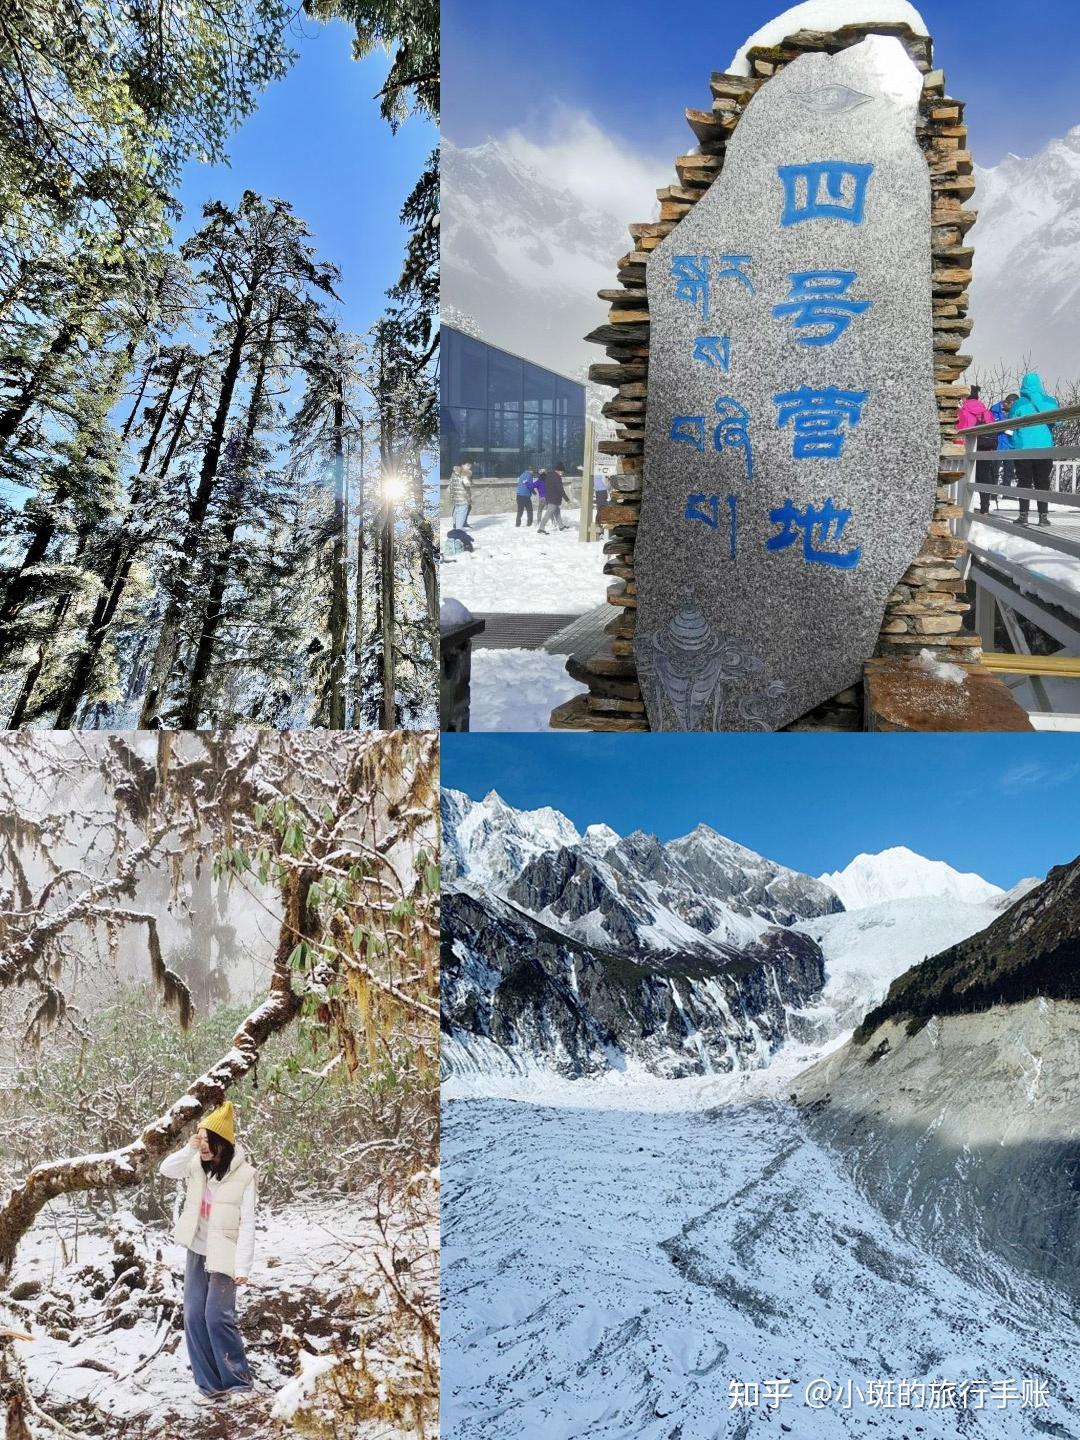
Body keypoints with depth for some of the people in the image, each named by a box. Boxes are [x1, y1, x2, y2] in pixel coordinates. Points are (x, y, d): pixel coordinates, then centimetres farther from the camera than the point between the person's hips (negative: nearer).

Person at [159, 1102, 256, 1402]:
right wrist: (188, 1150, -23)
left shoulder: (243, 1174, -16)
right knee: (194, 1317, 5)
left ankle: (238, 1380, 6)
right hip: (197, 1251, 6)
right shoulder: (197, 1164, -1)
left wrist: (243, 1266, -21)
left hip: (224, 1255, -6)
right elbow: (167, 1170, -9)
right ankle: (210, 1384, 15)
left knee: (217, 1316, -10)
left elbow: (247, 1225, -16)